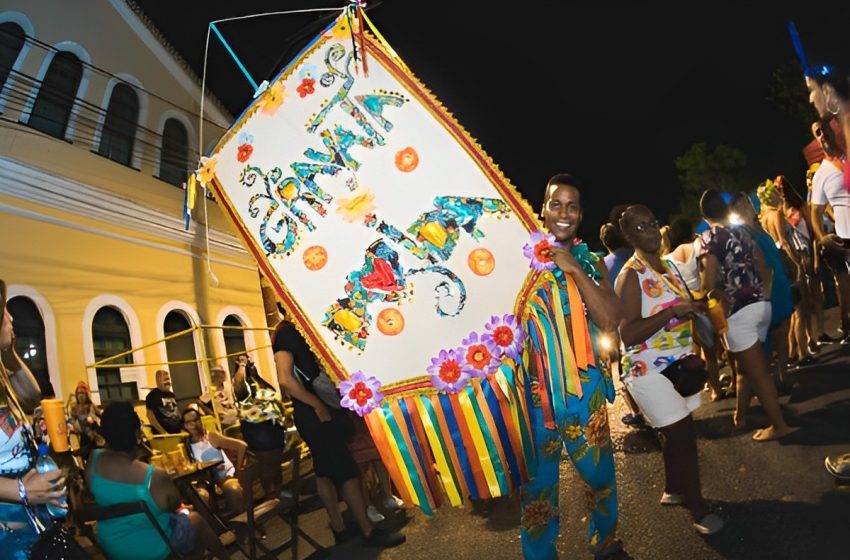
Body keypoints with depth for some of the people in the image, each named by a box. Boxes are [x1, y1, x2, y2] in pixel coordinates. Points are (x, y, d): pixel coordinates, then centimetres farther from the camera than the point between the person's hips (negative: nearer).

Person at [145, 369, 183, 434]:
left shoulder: (172, 395, 15)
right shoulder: (152, 396, -5)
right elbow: (150, 415, -11)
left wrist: (182, 428, 8)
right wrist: (163, 432, -16)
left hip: (178, 432, 7)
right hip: (163, 434, -6)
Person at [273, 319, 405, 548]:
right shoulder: (285, 333, -14)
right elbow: (285, 379, -25)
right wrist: (317, 405, -19)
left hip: (326, 408, 9)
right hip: (314, 413, -9)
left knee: (326, 472, 14)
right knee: (348, 472, -4)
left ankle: (340, 529, 24)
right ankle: (368, 531, 6)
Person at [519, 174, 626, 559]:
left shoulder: (591, 262, 5)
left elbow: (609, 320, -10)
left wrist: (574, 269, -15)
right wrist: (533, 261, -22)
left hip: (583, 388, 4)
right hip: (533, 389, -3)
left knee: (600, 473, 20)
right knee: (537, 484, 11)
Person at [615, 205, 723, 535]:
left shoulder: (666, 266, 8)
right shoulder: (631, 275, -18)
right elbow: (628, 334, -25)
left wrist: (694, 305, 1)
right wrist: (673, 311, -30)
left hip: (678, 365, 8)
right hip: (650, 371, -8)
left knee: (677, 434, 17)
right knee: (682, 436, -3)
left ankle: (673, 490, 37)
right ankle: (698, 510, 13)